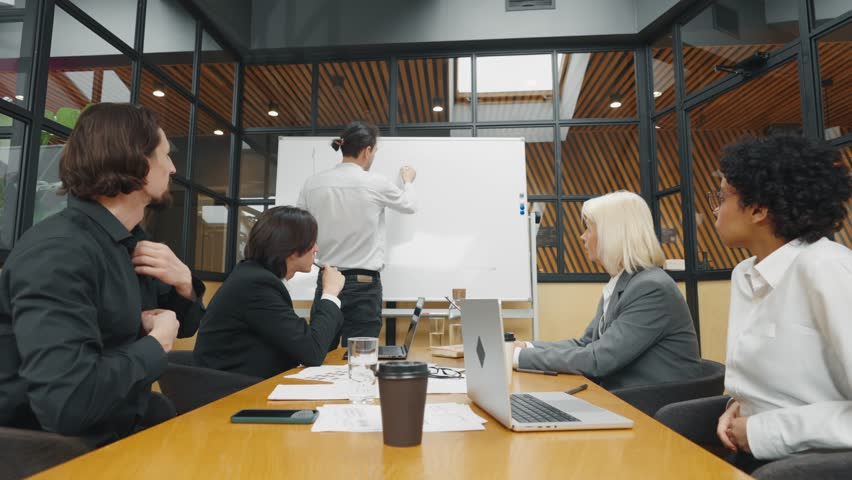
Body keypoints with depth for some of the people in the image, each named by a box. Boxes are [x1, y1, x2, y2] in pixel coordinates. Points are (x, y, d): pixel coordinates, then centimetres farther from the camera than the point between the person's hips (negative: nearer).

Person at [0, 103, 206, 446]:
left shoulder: (129, 241, 4)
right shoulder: (58, 251, -23)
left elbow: (182, 325, 14)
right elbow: (65, 401, -34)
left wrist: (184, 283, -6)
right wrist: (155, 345, -18)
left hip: (128, 426, 7)